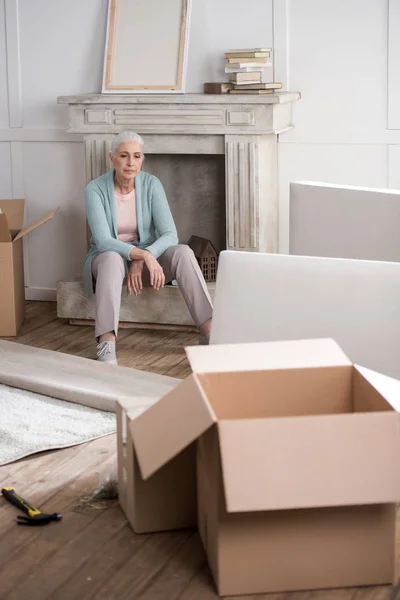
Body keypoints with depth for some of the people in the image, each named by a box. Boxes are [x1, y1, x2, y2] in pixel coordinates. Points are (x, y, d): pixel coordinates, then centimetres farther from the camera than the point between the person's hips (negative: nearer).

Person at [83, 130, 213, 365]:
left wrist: (143, 260, -33)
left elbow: (170, 235, -16)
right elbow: (103, 241, -26)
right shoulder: (96, 189, -16)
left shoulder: (151, 184, -9)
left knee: (183, 252, -28)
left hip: (146, 255, 2)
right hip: (108, 257, -2)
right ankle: (106, 343, -48)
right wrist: (142, 254, -40)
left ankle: (209, 330, -35)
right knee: (112, 259, -39)